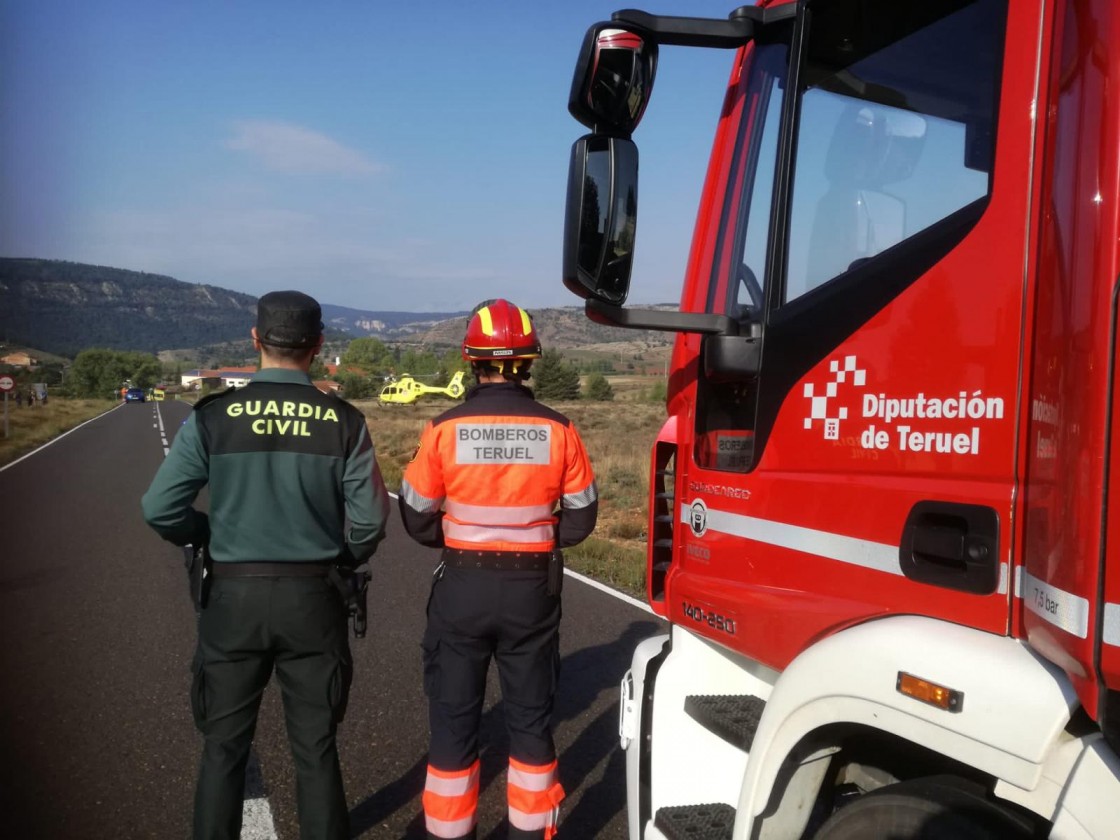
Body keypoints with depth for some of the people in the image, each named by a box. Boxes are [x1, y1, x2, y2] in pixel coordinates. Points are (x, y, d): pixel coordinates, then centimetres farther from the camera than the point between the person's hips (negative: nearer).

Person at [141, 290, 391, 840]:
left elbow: (160, 509, -7)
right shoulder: (343, 421, -8)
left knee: (224, 748, 16)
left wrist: (208, 536, 12)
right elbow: (370, 520, -8)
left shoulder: (213, 416, -8)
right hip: (312, 598, 0)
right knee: (315, 749, 13)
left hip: (234, 598, 0)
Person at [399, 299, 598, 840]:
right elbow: (580, 518, 0)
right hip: (533, 589, 1)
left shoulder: (443, 429, -11)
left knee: (454, 717, 13)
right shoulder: (558, 431, -9)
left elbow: (417, 518, -2)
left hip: (461, 587, -1)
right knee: (530, 716, 15)